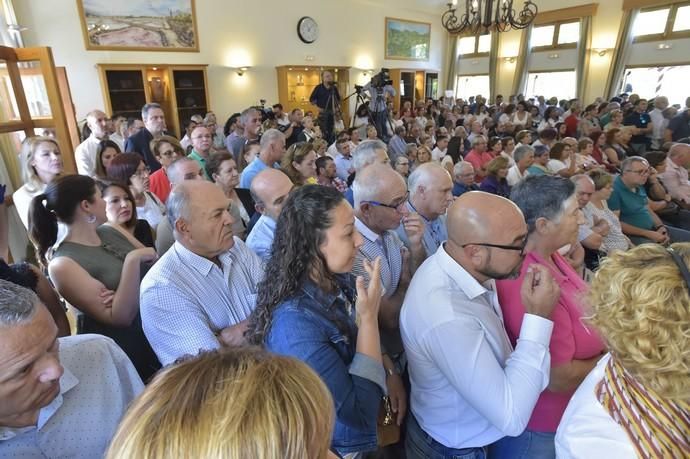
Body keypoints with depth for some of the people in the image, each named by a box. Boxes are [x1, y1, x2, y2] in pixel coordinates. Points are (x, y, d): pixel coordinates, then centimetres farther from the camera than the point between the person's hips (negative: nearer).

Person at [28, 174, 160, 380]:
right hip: (124, 354, -6)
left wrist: (124, 294, -17)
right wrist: (132, 260, -28)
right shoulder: (63, 264, -16)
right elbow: (120, 317, -22)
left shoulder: (111, 231, 1)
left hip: (158, 334, 6)